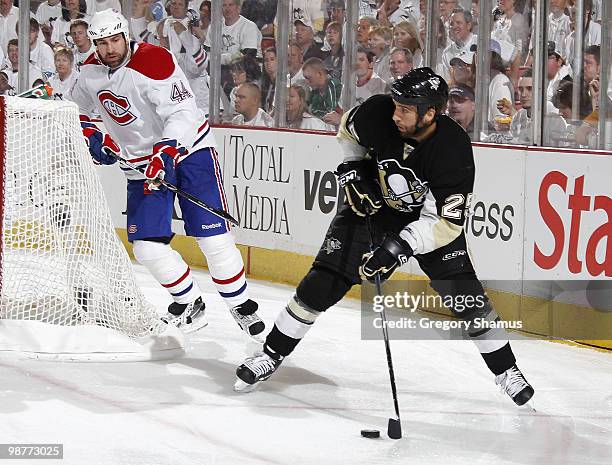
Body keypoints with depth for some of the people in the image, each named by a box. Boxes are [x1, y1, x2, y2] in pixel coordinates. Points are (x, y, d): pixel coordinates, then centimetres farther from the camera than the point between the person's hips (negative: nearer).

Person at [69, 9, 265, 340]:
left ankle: (241, 306, 4)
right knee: (147, 246, -5)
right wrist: (90, 136, 1)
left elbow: (182, 113, -28)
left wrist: (166, 154, -39)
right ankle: (190, 305, 13)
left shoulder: (153, 61, -22)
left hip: (188, 148, -6)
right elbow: (74, 108, 18)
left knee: (212, 235, -11)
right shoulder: (91, 71, -1)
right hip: (141, 162, 6)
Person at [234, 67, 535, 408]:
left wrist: (401, 247, -39)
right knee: (324, 281, -6)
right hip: (372, 204, 2)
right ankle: (273, 354, 9)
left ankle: (505, 369, 4)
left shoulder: (454, 150, -33)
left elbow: (446, 222, -31)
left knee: (462, 291, -13)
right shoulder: (378, 114, -26)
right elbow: (349, 131, 1)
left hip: (429, 215, -2)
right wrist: (352, 171, -11)